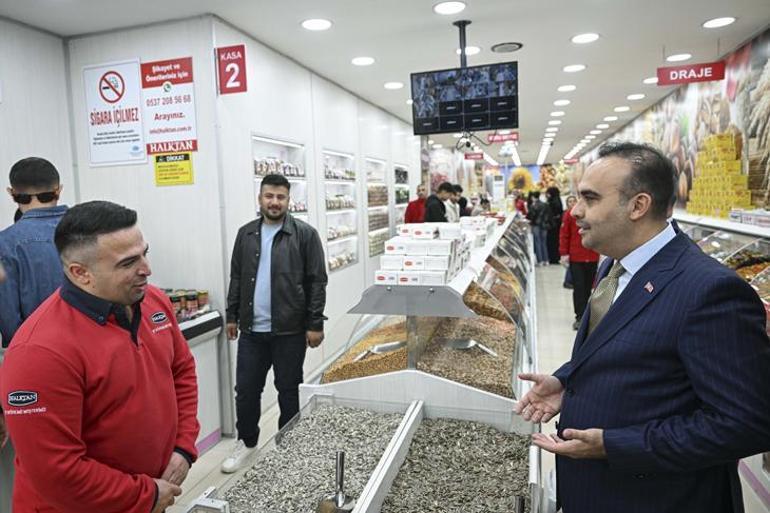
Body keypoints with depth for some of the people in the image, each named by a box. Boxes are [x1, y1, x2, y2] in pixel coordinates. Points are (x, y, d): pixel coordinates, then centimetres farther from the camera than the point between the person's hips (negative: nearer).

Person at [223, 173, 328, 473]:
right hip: (251, 330, 4)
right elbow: (236, 277, 14)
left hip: (290, 330, -4)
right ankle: (246, 442, 34)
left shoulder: (305, 234, -7)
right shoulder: (246, 234, 8)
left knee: (288, 390, 11)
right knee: (246, 389, 12)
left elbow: (316, 281, -8)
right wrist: (232, 315, 11)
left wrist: (315, 323, -11)